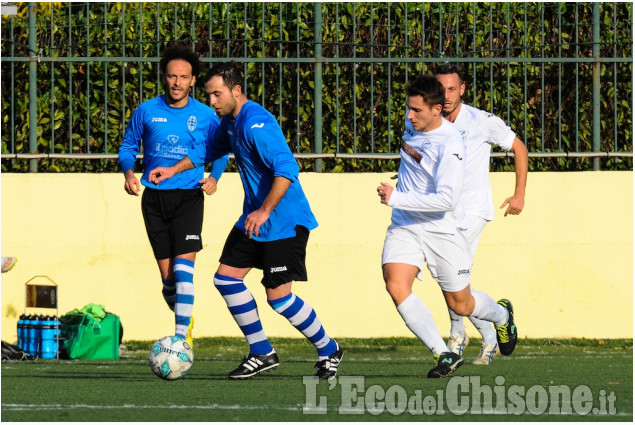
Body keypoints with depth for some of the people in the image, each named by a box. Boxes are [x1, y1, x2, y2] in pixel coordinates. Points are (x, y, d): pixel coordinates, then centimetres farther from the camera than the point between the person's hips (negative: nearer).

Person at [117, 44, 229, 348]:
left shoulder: (205, 116, 1)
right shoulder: (147, 112, 2)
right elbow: (128, 146, 13)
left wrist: (214, 177, -5)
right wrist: (129, 173, -6)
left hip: (189, 197, -2)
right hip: (154, 198, 2)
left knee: (183, 268, -18)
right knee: (167, 276, 3)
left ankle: (181, 338, -22)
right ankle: (184, 320, 32)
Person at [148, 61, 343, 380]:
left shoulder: (255, 124, -23)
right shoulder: (230, 122, 8)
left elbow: (287, 169, -32)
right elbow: (213, 149, 31)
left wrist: (264, 211, -36)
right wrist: (175, 170, 27)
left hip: (284, 220, -10)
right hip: (254, 219, 10)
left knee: (278, 296, -10)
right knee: (226, 277, 5)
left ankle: (329, 351, 10)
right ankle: (262, 353, 14)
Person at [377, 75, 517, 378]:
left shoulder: (450, 145, -22)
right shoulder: (414, 125, 0)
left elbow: (446, 199, -30)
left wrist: (396, 198, -33)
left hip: (441, 230, -6)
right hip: (404, 226, 6)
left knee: (460, 304, 7)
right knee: (395, 285, -20)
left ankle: (501, 315, 44)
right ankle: (443, 355, -14)